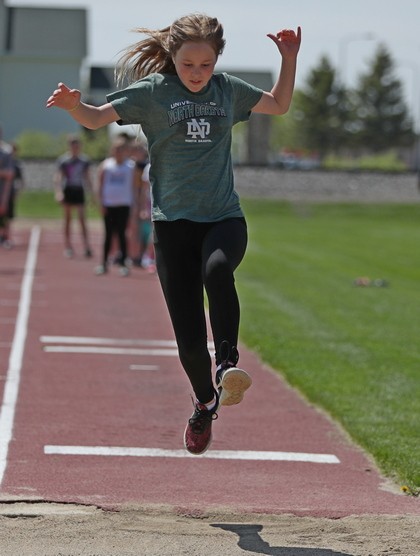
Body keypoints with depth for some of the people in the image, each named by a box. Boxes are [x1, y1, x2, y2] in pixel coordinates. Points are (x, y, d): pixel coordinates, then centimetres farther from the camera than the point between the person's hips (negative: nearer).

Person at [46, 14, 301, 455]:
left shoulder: (228, 90, 8)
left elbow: (279, 105, 23)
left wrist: (289, 57, 10)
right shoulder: (153, 91, -1)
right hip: (173, 221, -1)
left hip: (224, 217, 1)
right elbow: (96, 118, -8)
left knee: (217, 269, -37)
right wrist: (72, 104, -29)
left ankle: (227, 362, -25)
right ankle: (205, 403, 25)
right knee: (189, 339, -3)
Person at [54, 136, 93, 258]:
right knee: (68, 219, 6)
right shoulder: (63, 160, -5)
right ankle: (68, 247, 13)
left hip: (79, 191, 1)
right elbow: (58, 176, -9)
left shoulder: (84, 160, 3)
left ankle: (87, 247, -8)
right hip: (68, 191, -1)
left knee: (82, 219, -5)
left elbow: (87, 177, 11)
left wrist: (91, 192, 10)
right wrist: (58, 191, -22)